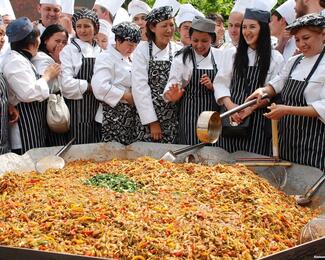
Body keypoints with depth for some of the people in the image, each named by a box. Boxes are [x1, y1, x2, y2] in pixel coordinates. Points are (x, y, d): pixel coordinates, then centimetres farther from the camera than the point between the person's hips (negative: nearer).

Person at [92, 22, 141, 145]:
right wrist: (126, 96, -18)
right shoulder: (106, 57, -10)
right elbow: (101, 87, -23)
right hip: (115, 114, -8)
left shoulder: (128, 59, 16)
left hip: (130, 114, 8)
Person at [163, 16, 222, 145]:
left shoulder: (219, 56, 4)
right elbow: (171, 88, -7)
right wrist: (173, 95, -29)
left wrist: (213, 87, -11)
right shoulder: (181, 58, -3)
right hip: (190, 116, -2)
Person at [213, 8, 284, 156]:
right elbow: (220, 83, 5)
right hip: (232, 118, 2)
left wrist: (251, 107, -14)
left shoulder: (275, 58, 1)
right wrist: (230, 105, -11)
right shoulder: (231, 54, 9)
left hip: (258, 120, -2)